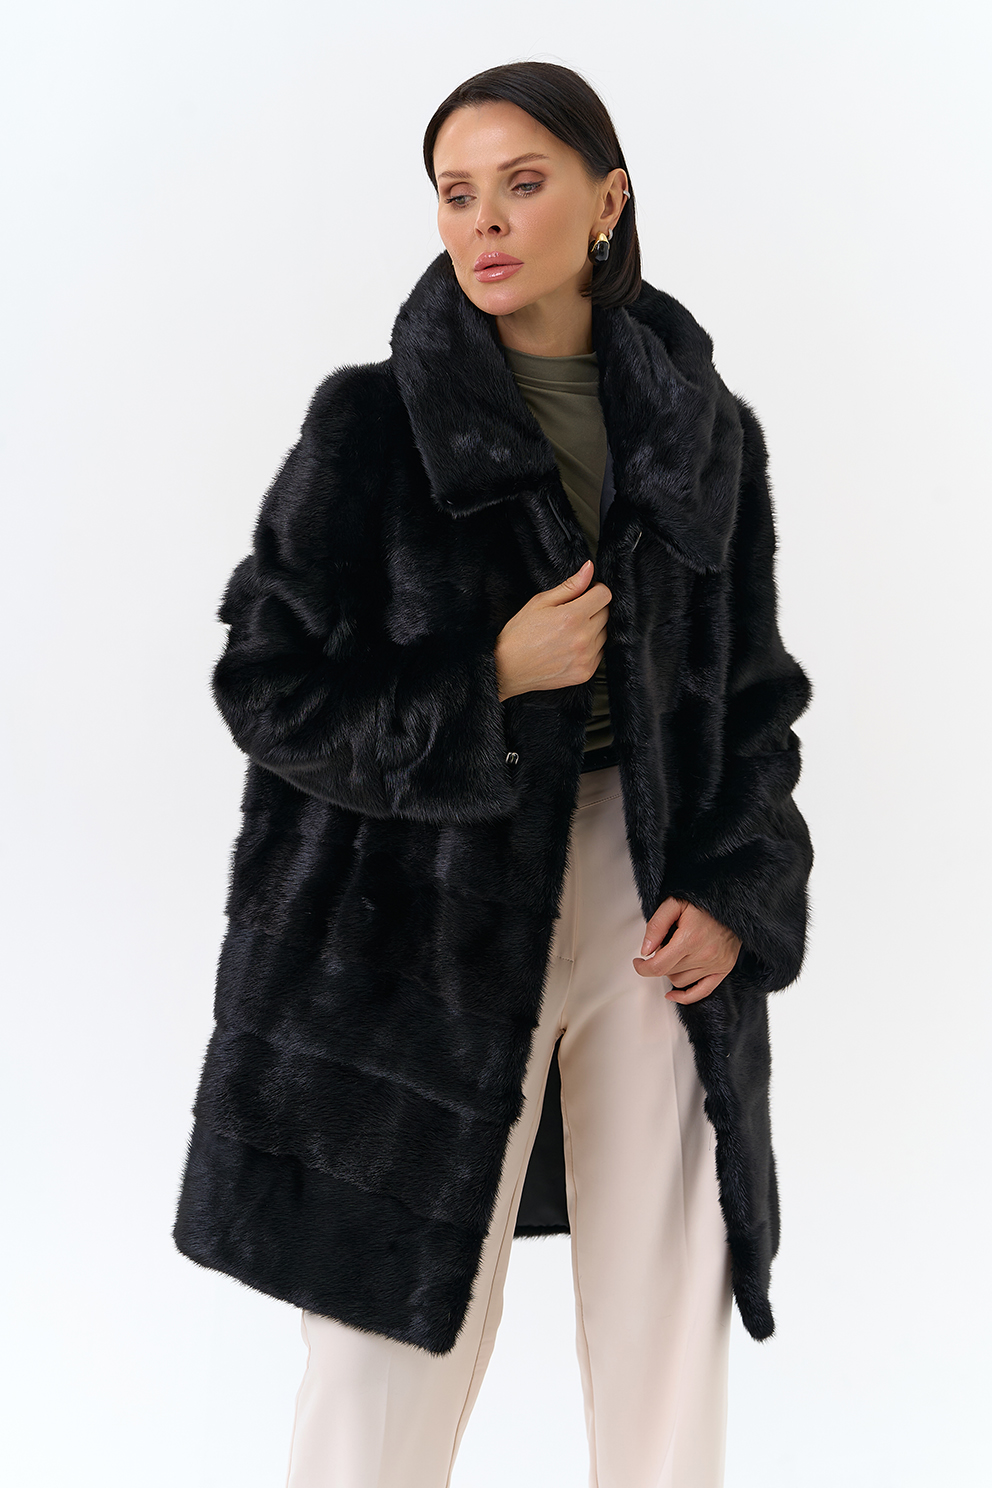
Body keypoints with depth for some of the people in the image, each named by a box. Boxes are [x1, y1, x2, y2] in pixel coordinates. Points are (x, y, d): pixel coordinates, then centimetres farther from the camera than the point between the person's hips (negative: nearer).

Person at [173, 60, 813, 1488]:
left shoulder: (707, 431, 7)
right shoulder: (374, 423, -3)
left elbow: (757, 694, 13)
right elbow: (270, 684, -4)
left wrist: (740, 894, -1)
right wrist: (492, 683, -14)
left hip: (654, 913, 3)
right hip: (436, 924, -3)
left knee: (670, 1350, 8)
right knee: (396, 1358, 1)